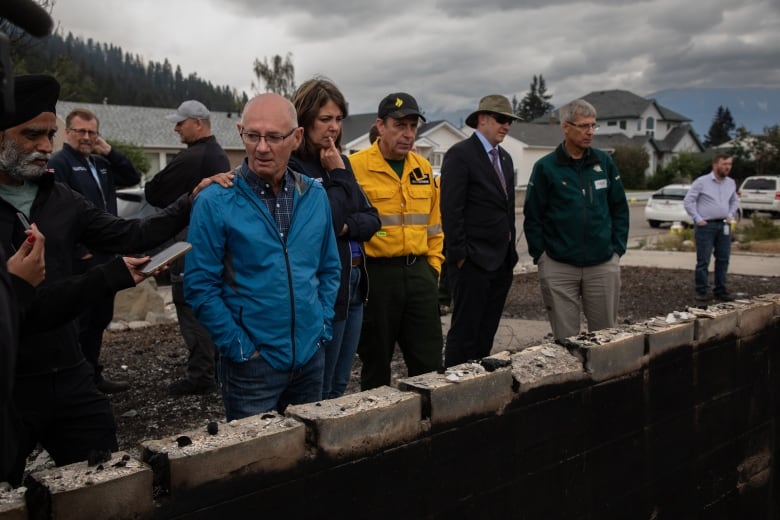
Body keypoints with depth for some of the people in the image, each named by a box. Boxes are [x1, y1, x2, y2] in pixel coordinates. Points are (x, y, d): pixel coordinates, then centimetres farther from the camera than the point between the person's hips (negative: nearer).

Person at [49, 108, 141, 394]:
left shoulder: (101, 163, 16)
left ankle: (93, 375, 30)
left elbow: (133, 178, 12)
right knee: (79, 321, -2)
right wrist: (80, 250, -19)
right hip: (81, 258, -8)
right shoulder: (59, 162, -9)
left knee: (100, 318, 16)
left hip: (105, 255, 8)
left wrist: (110, 152, -1)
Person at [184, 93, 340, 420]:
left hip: (311, 358, 5)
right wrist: (239, 347, -12)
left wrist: (322, 328, 4)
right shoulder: (215, 202, -11)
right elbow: (200, 286, -11)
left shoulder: (314, 196, 4)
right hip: (252, 364, -4)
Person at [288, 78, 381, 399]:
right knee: (318, 393, 4)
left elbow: (372, 220, 8)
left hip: (354, 285, 8)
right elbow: (325, 223, -19)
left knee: (339, 387, 16)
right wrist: (339, 175, -13)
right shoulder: (293, 166, -13)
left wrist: (347, 227, -11)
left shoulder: (339, 161, 11)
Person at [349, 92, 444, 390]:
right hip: (375, 273, -5)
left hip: (419, 273, 5)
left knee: (430, 362, 8)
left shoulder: (423, 168, 11)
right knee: (376, 363, 9)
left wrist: (433, 265, 12)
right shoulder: (355, 166, -8)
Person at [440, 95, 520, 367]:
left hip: (501, 262, 8)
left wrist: (511, 250, 15)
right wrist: (459, 254, -16)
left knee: (486, 333, 10)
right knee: (465, 332, -3)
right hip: (473, 261, -8)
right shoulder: (460, 154, -8)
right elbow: (451, 209, -14)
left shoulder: (505, 158, 17)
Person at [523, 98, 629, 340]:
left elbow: (619, 208, 12)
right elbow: (532, 217, 1)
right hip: (558, 268, -2)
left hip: (603, 264, 2)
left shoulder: (604, 162, 7)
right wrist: (540, 255, -4)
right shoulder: (545, 167, -1)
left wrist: (618, 249, 6)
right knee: (565, 339, 4)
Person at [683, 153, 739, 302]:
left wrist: (731, 215, 8)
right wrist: (698, 219, -9)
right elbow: (688, 201, -5)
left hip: (724, 225, 5)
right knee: (703, 260, -3)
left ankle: (720, 290, 17)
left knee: (723, 260, 8)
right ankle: (701, 291, 4)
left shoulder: (731, 183, 11)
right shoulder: (702, 182, -6)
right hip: (706, 225, -5)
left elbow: (734, 201, 25)